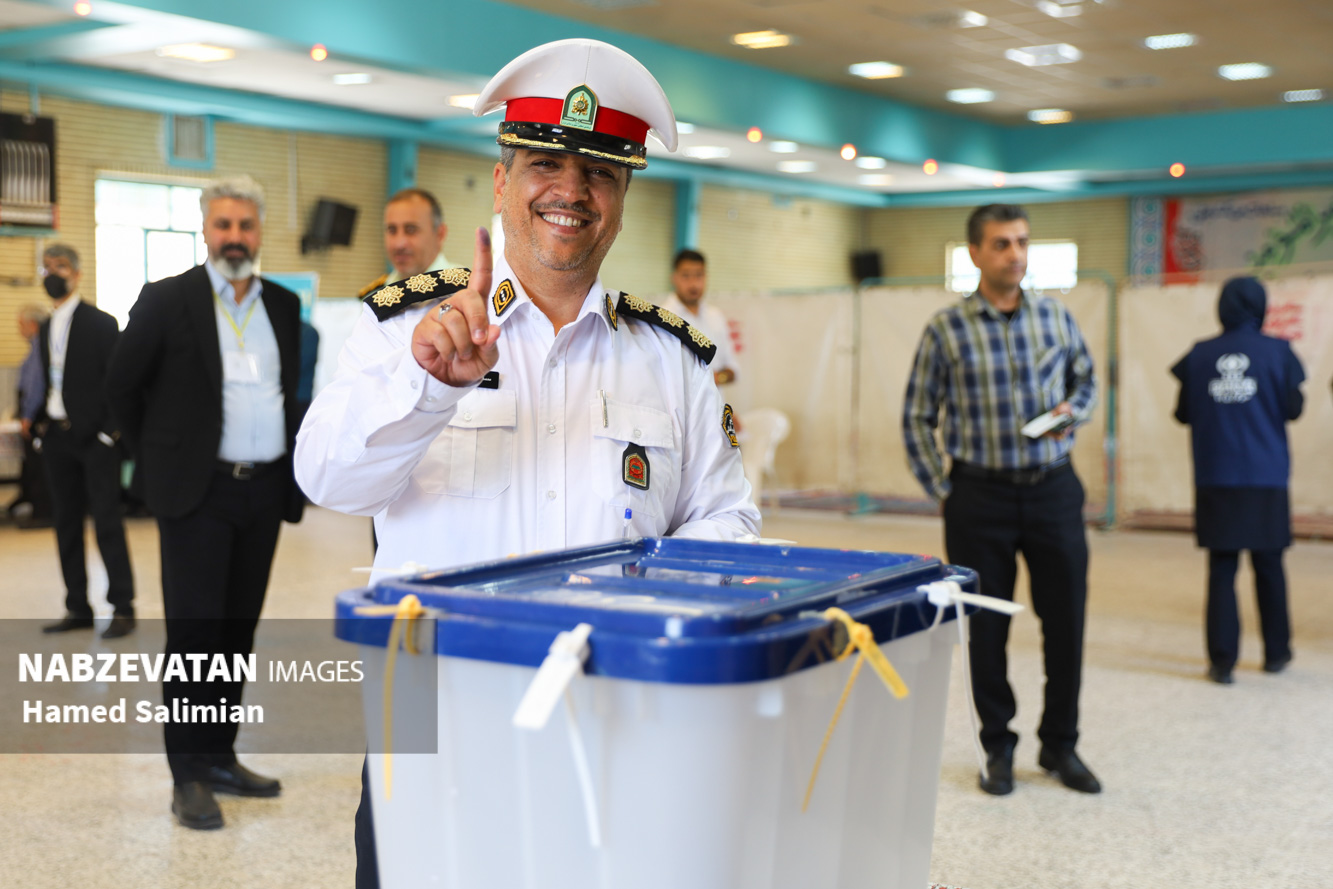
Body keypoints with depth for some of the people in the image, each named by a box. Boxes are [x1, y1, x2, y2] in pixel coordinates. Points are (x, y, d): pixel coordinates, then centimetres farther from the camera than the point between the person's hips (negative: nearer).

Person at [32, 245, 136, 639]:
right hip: (57, 438, 7)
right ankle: (78, 609, 17)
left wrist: (111, 430, -16)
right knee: (66, 524, 9)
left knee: (108, 524, -4)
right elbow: (49, 382, 17)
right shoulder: (46, 329, 14)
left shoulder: (101, 324, -6)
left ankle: (122, 609, 3)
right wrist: (40, 422, 6)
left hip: (95, 438, -7)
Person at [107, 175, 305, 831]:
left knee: (238, 630, 11)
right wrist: (161, 458, 6)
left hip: (265, 490, 4)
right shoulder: (166, 300, -3)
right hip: (198, 491, -4)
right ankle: (189, 776, 5)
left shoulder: (284, 306, 11)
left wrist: (292, 472, 11)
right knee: (195, 630, -3)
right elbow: (122, 387, 3)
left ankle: (220, 757, 22)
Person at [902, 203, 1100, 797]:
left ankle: (1059, 744, 24)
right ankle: (998, 748, 22)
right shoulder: (946, 328, -4)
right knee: (987, 625, 6)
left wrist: (1072, 411, -4)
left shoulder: (1056, 317, 5)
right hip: (981, 495, -2)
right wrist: (941, 490, -2)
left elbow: (1086, 380, 18)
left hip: (1053, 487, 2)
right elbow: (917, 417, 1)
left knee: (1066, 619, 6)